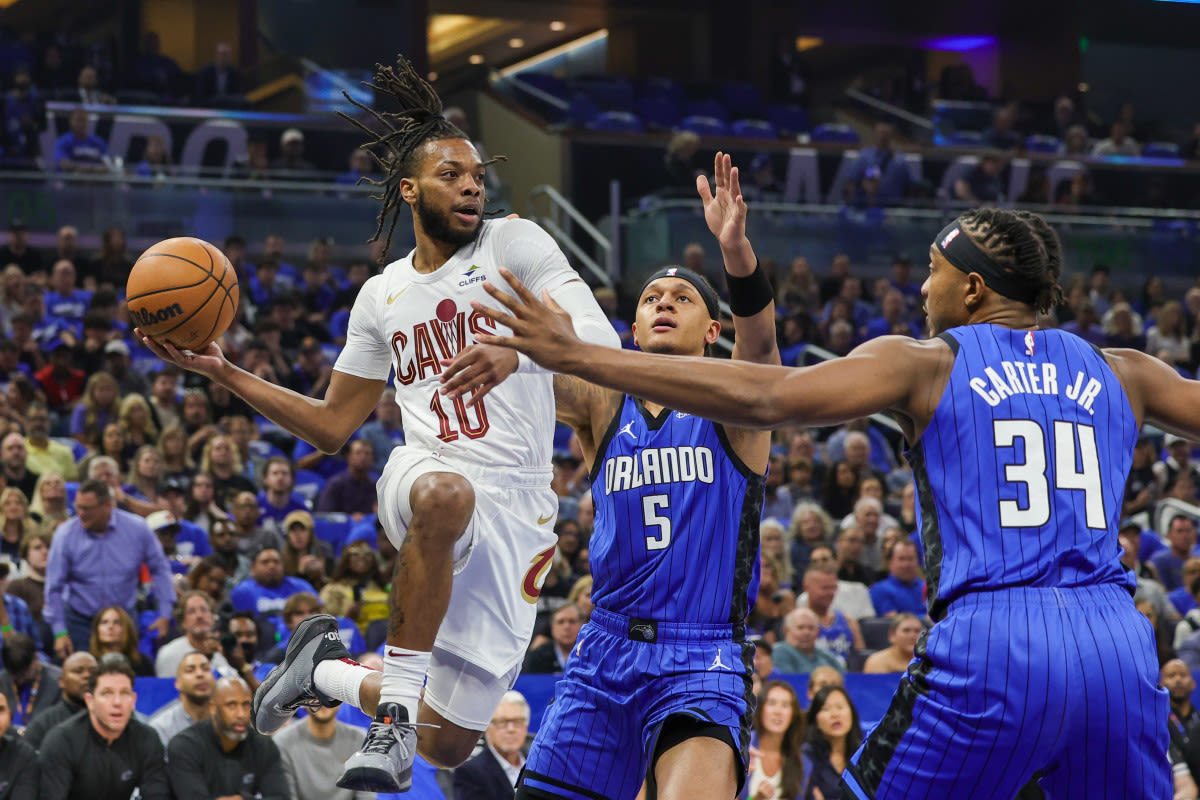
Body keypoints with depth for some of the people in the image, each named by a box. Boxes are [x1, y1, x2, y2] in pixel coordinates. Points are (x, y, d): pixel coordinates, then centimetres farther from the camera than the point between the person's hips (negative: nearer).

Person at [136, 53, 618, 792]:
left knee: (449, 745, 0)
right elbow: (332, 425, 21)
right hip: (423, 475, 1)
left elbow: (602, 342, -15)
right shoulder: (382, 297, 14)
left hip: (516, 508, -1)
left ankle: (327, 670, 31)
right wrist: (221, 372, 12)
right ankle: (398, 712, -30)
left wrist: (519, 351, -36)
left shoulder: (515, 243, 0)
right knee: (446, 494, -42)